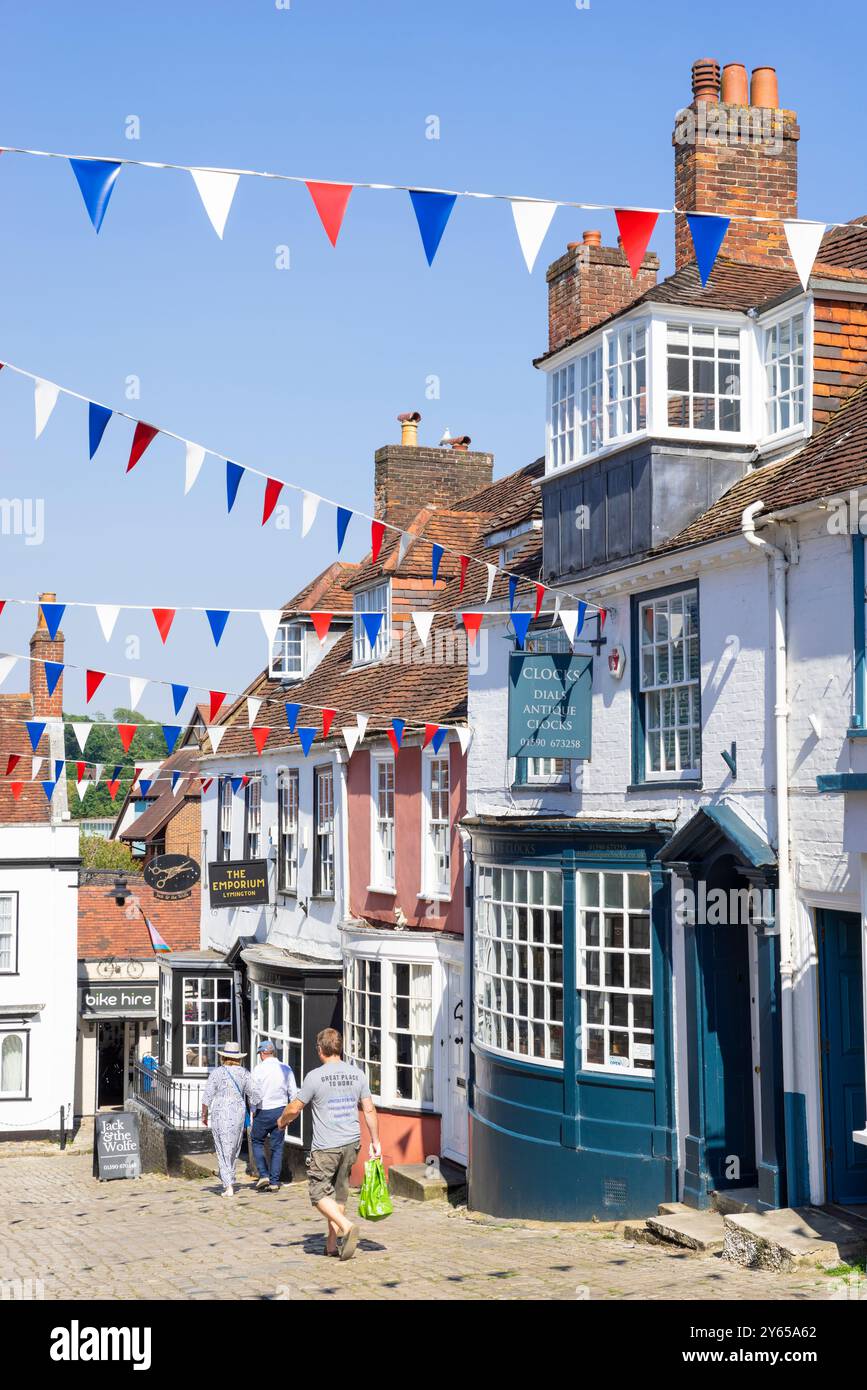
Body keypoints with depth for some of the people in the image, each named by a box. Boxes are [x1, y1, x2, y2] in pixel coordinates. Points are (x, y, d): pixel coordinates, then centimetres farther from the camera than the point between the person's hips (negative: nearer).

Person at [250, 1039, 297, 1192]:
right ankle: (274, 1182, 7)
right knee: (277, 1146, 8)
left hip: (263, 1111, -3)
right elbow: (293, 1093, 4)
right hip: (281, 1110, 3)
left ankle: (263, 1175, 2)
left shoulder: (258, 1069, -8)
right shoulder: (286, 1069, 2)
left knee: (257, 1142, 15)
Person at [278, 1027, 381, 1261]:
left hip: (326, 1147, -5)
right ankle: (332, 1243, 16)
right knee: (339, 1193, 15)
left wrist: (282, 1121, 18)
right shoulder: (357, 1074, 3)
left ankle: (346, 1227, -18)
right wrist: (375, 1141, 14)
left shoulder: (315, 1076, -10)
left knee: (320, 1193, 2)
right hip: (351, 1143, 5)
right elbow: (369, 1110, 6)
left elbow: (294, 1108, -3)